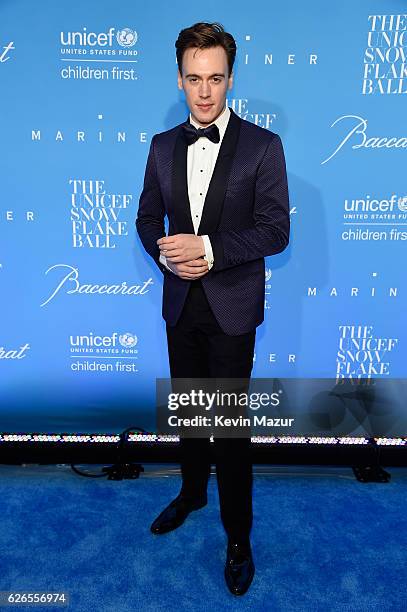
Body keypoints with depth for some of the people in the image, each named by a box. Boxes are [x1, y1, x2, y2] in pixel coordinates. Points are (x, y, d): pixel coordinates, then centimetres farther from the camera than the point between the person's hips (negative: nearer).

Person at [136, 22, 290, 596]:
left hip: (232, 308, -4)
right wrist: (167, 254, -12)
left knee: (230, 423, 5)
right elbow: (148, 219, 9)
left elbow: (275, 230, -12)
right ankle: (192, 492, 46)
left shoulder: (263, 146, -7)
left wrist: (208, 249, -22)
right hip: (181, 303, 5)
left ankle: (238, 535, 27)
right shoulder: (163, 146, 6)